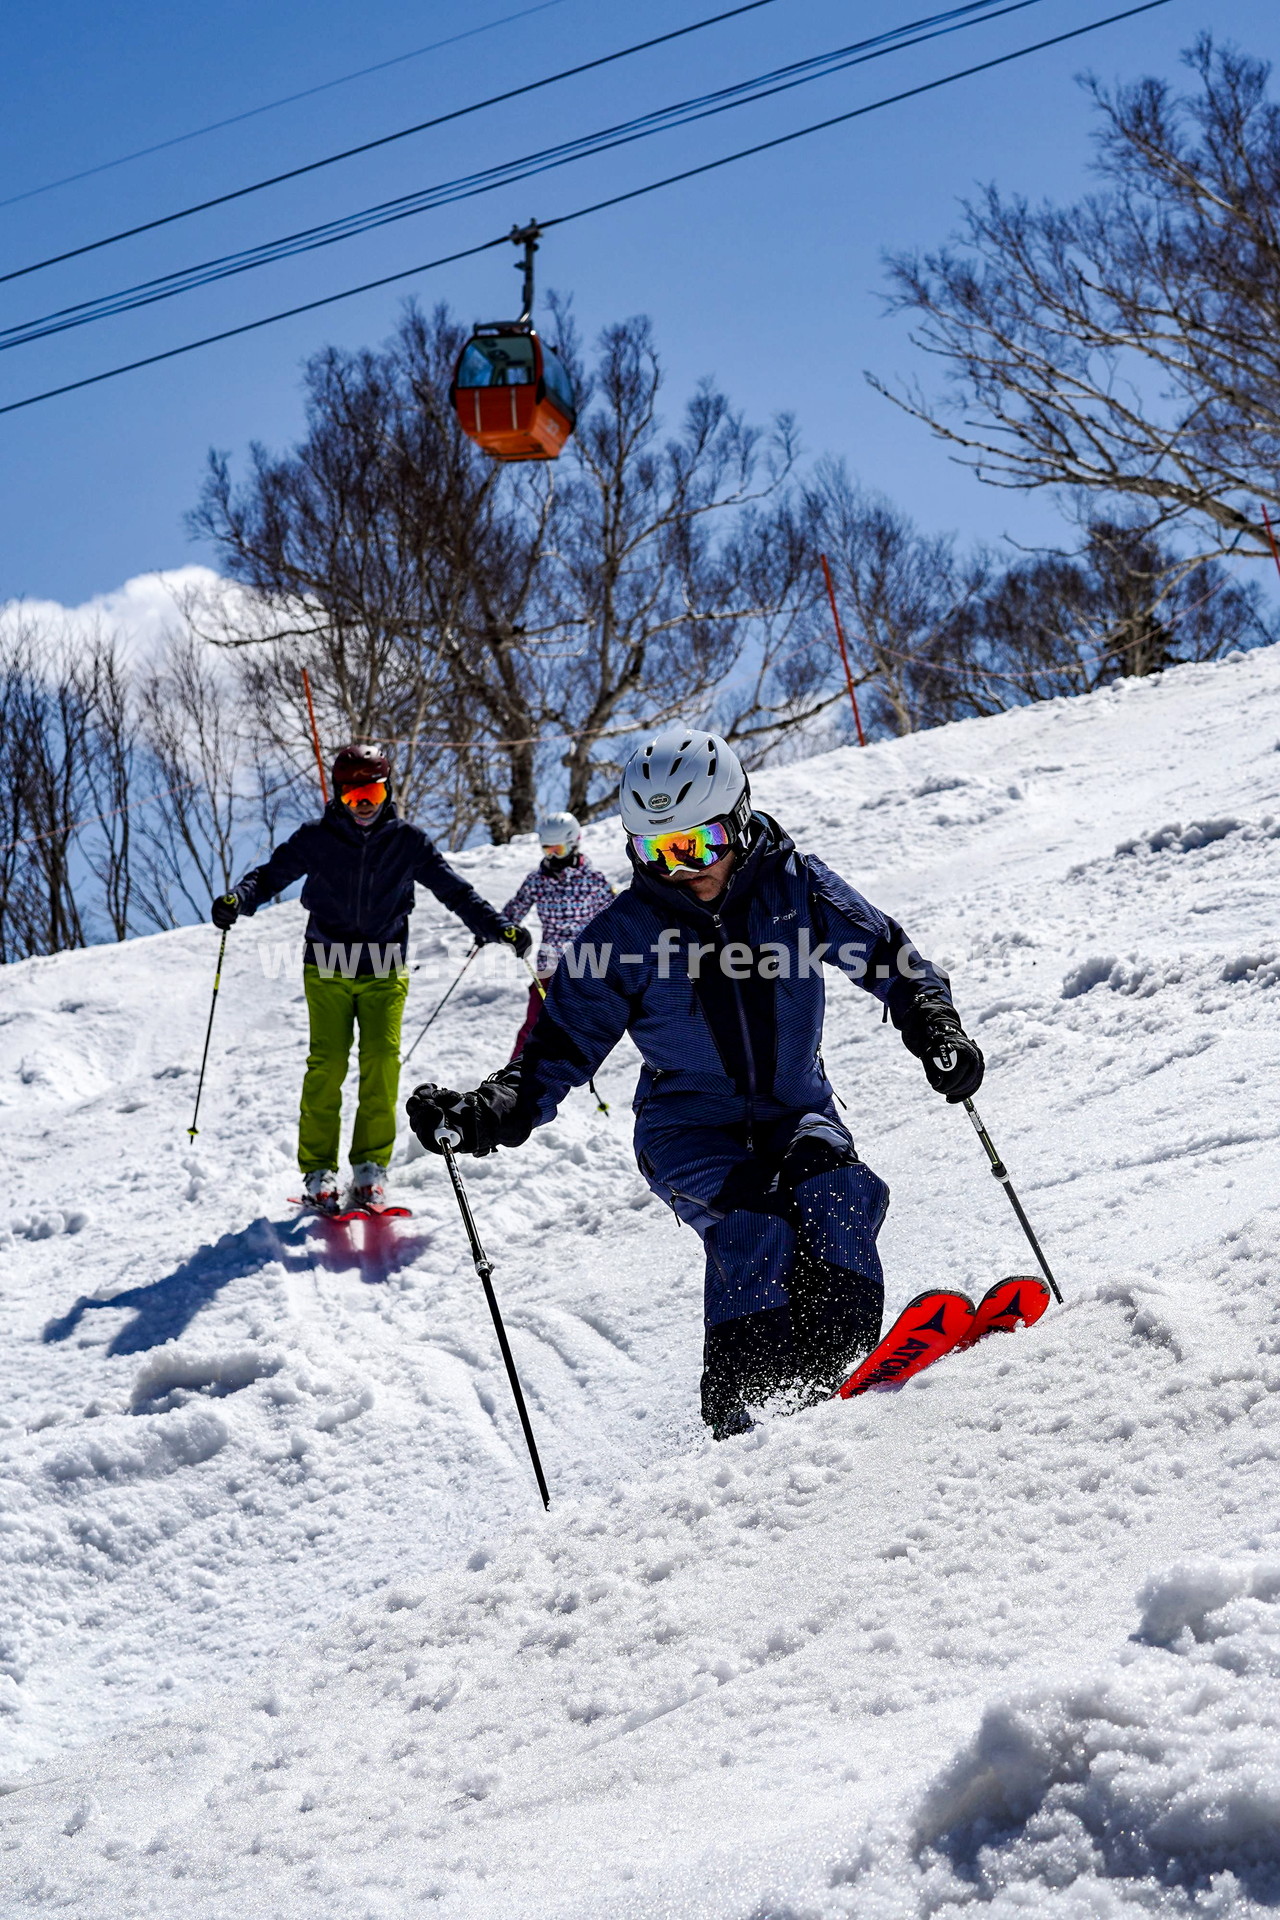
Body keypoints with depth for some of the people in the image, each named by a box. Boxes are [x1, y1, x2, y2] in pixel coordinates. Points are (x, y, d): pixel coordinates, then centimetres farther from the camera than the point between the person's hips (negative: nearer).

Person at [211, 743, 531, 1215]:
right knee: (327, 1064, -9)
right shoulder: (315, 839, 0)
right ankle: (317, 1169, -2)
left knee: (382, 1059, -12)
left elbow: (454, 890, 6)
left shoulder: (407, 840, 3)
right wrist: (237, 900, -20)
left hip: (385, 972, 1)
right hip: (327, 969, -1)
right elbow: (271, 874, 0)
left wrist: (498, 927, -3)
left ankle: (371, 1167, -4)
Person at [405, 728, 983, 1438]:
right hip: (691, 1127, -1)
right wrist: (489, 1114, -22)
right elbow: (560, 1049, -5)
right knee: (751, 1221, -29)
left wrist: (934, 1028, -17)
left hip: (794, 1109, 2)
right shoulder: (625, 932, -7)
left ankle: (830, 1380, -24)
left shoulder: (792, 882, -5)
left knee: (837, 1192, -29)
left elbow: (886, 954, 2)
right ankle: (741, 1411, -24)